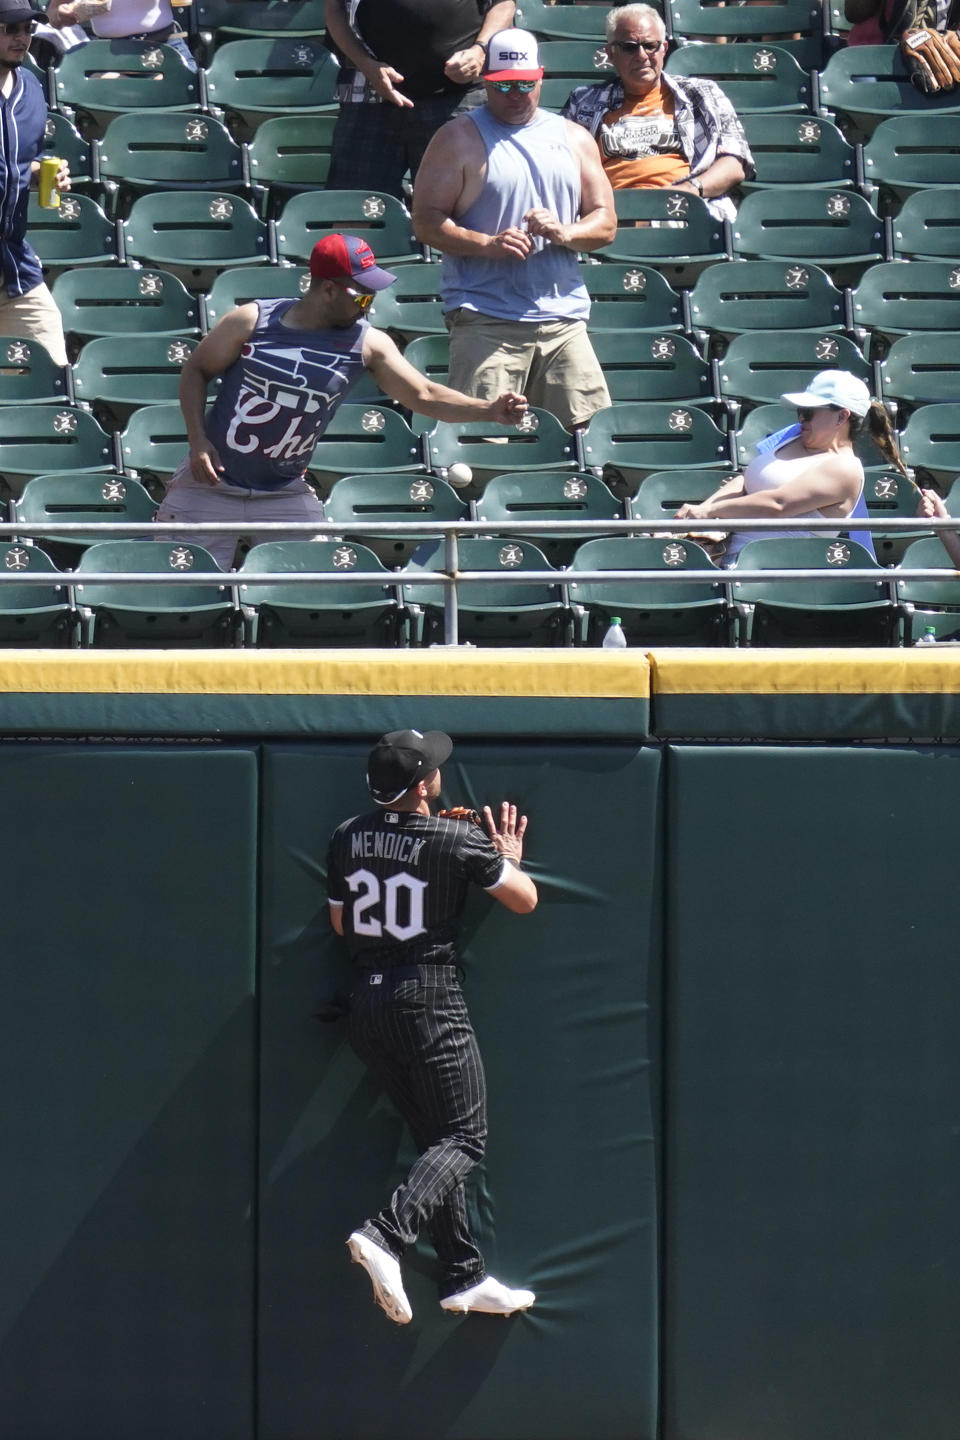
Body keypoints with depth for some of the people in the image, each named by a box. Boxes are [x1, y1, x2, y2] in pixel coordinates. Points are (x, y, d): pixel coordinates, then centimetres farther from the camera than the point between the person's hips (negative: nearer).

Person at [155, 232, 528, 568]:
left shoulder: (367, 344, -5)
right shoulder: (252, 322, -11)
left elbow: (425, 396, -7)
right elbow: (196, 370, 1)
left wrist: (489, 410, -21)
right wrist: (198, 441, -11)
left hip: (286, 495, 2)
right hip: (212, 483, -2)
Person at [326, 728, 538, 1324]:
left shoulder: (349, 839, 3)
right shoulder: (458, 841, -12)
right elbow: (525, 900, 0)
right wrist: (508, 858, 20)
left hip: (368, 1005, 7)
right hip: (429, 1002, -7)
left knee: (437, 1139, 15)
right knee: (464, 1140, -4)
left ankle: (466, 1276, 15)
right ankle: (386, 1236, -26)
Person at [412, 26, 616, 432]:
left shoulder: (574, 139, 18)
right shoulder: (459, 139, 6)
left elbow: (605, 222, 16)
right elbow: (426, 221, -1)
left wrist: (565, 233, -7)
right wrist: (487, 244, -17)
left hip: (563, 320, 4)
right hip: (485, 319, -4)